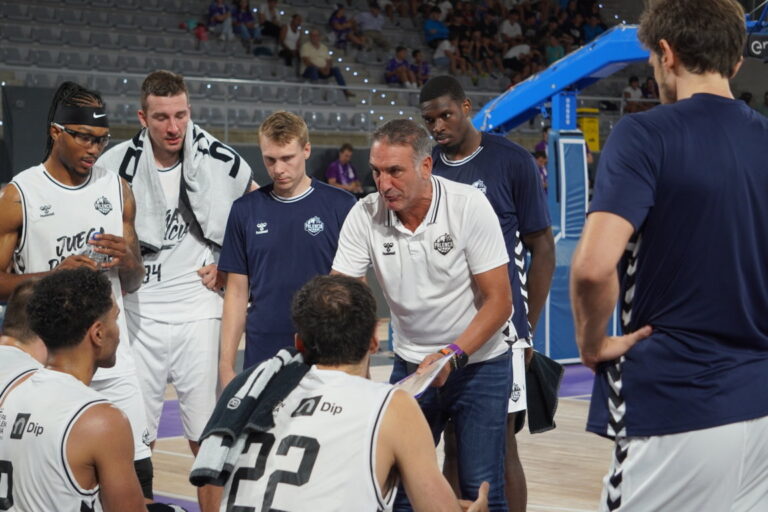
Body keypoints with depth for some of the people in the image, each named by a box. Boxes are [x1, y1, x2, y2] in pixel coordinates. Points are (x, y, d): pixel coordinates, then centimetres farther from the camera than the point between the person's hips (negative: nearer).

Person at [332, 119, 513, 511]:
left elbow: (499, 301, -15)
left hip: (478, 361, -3)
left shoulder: (469, 206, -17)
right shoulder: (364, 215, -10)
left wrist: (452, 356, -25)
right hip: (410, 363, 3)